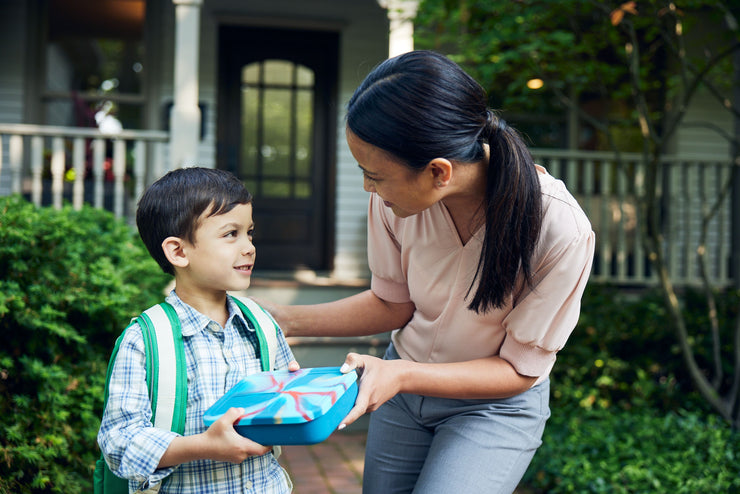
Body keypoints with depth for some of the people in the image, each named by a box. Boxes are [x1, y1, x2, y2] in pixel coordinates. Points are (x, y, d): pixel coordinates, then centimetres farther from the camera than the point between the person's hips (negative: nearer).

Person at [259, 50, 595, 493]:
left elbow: (519, 369, -20)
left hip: (494, 405, -4)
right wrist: (285, 320, -10)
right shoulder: (398, 197, -19)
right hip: (403, 382, 4)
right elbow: (394, 303, -2)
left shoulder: (561, 232, -32)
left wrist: (401, 375, -32)